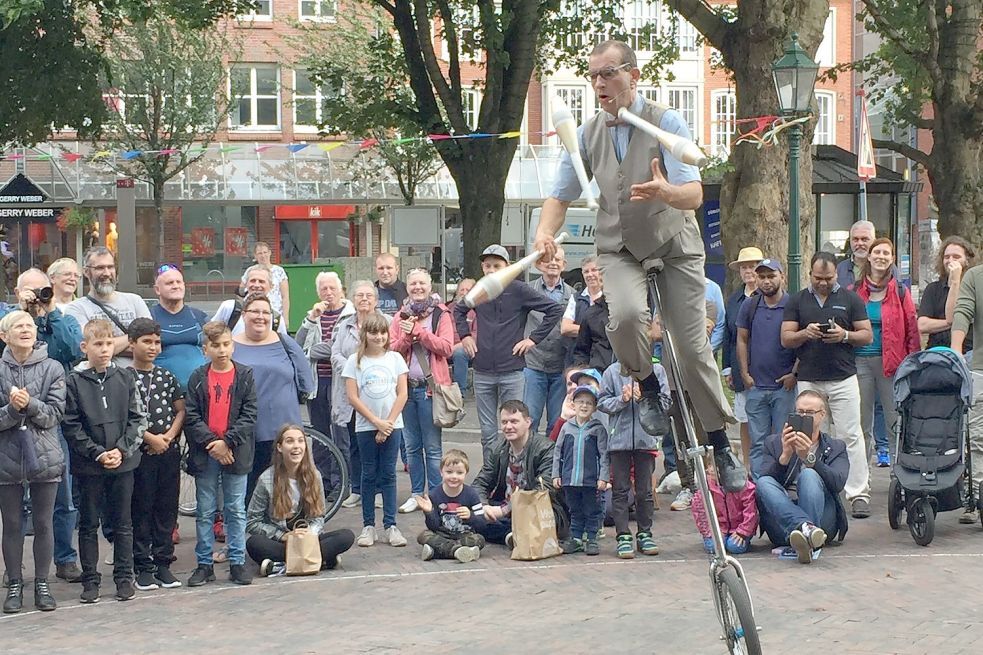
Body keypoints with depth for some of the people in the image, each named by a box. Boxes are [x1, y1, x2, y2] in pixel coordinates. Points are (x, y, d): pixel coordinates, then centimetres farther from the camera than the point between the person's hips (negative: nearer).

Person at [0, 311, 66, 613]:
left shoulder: (52, 369, -2)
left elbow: (55, 413, -8)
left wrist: (30, 404, -23)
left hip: (44, 457, 0)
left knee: (44, 523, 7)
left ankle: (42, 584, 17)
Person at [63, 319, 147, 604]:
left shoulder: (125, 377, 2)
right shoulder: (75, 381, -5)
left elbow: (138, 419, 3)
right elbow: (71, 426, -7)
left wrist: (122, 449, -9)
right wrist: (97, 453, -13)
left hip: (123, 462, 2)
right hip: (88, 465, -1)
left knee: (122, 523, 8)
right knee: (89, 524, 7)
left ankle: (124, 577, 17)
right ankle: (90, 580, 14)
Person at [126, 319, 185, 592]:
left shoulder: (166, 377, 11)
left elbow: (181, 411, 8)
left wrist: (168, 437, -7)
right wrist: (151, 438, -13)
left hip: (169, 451, 4)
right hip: (139, 452, -4)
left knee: (167, 508, 6)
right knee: (141, 509, 0)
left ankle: (163, 564, 13)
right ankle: (143, 567, 5)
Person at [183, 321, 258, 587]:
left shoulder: (245, 376, 1)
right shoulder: (198, 378, 2)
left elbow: (249, 416, -4)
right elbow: (191, 417, -2)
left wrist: (227, 442, -13)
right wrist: (212, 442, -14)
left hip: (235, 453, -1)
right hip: (205, 454, 1)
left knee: (236, 511, 6)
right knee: (205, 512, 6)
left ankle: (237, 562, 13)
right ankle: (204, 563, 13)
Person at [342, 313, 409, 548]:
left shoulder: (395, 359, 4)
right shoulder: (355, 361, 0)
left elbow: (402, 394, 1)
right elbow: (353, 397, -5)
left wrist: (388, 423, -8)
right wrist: (376, 421, -10)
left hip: (392, 425, 1)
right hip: (365, 426, -1)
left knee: (388, 474, 2)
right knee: (369, 474, 3)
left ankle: (390, 525, 4)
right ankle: (368, 525, 7)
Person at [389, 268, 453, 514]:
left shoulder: (441, 315, 1)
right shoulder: (401, 317, 12)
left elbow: (446, 347, -11)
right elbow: (392, 350, 4)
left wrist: (418, 331, -15)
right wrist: (407, 336, -13)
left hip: (430, 386, -4)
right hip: (406, 385, 4)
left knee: (432, 447, -2)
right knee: (412, 446, 10)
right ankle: (416, 493, 18)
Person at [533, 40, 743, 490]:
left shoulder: (666, 123, -16)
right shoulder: (587, 134, -3)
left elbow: (694, 196, -25)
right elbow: (561, 196, 4)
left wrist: (665, 191, -49)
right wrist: (545, 232, -19)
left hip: (674, 245, -2)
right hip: (619, 248, 2)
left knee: (694, 347, -5)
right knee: (626, 316, -29)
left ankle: (721, 445, 10)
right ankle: (647, 386, 0)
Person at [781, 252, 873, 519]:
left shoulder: (850, 299, 8)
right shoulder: (797, 301, 10)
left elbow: (867, 335, 6)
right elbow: (785, 339, 6)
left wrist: (845, 335, -13)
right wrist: (805, 333, -14)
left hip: (844, 379, -1)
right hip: (809, 381, 1)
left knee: (850, 436, -6)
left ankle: (859, 494, -6)